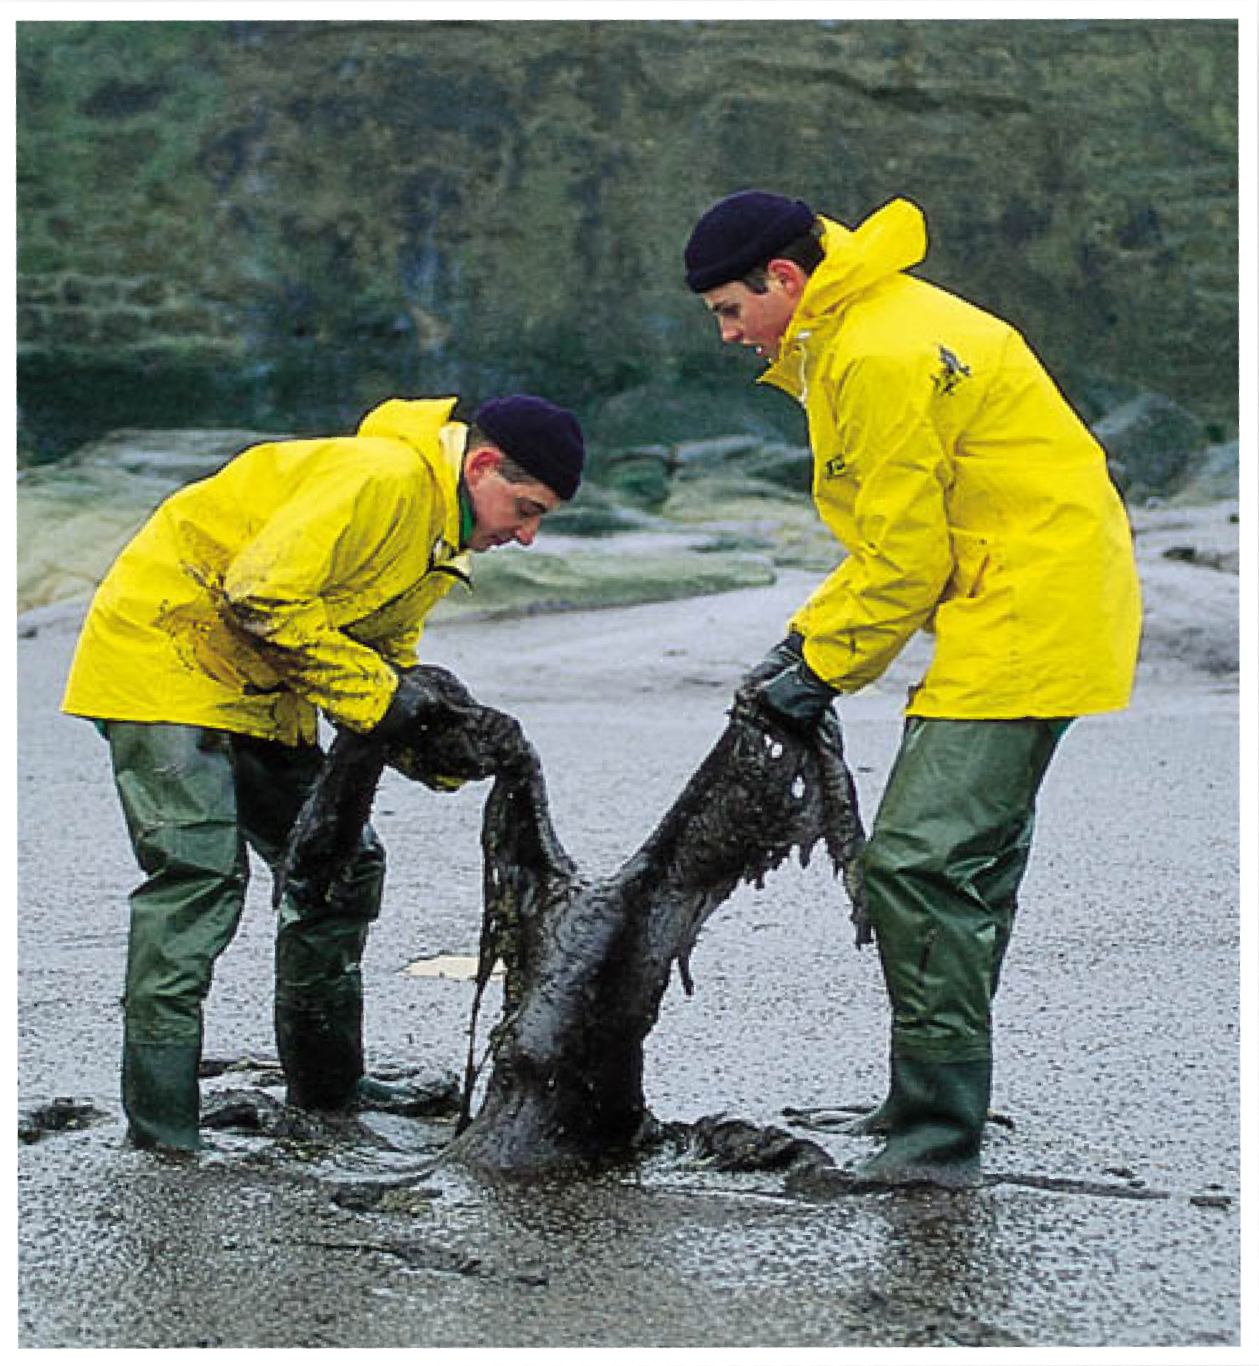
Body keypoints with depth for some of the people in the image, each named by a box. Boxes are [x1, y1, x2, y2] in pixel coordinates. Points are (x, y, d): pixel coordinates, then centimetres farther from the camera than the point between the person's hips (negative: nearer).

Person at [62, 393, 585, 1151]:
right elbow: (262, 596, -30)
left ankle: (328, 1083, 22)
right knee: (200, 870, -19)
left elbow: (387, 657, 13)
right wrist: (373, 691, -23)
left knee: (342, 864, 10)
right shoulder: (381, 479, -24)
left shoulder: (439, 528, 8)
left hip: (255, 689, 10)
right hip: (164, 652, -10)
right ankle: (161, 1120, -15)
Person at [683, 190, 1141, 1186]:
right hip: (1045, 608, 11)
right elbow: (897, 536, 20)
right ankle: (934, 1107, 25)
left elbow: (907, 560, -16)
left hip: (1028, 613, -11)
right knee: (967, 859, 15)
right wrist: (808, 637, 11)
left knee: (919, 861, -13)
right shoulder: (864, 332, 16)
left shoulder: (881, 358, -18)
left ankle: (938, 1137, -8)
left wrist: (825, 671, -5)